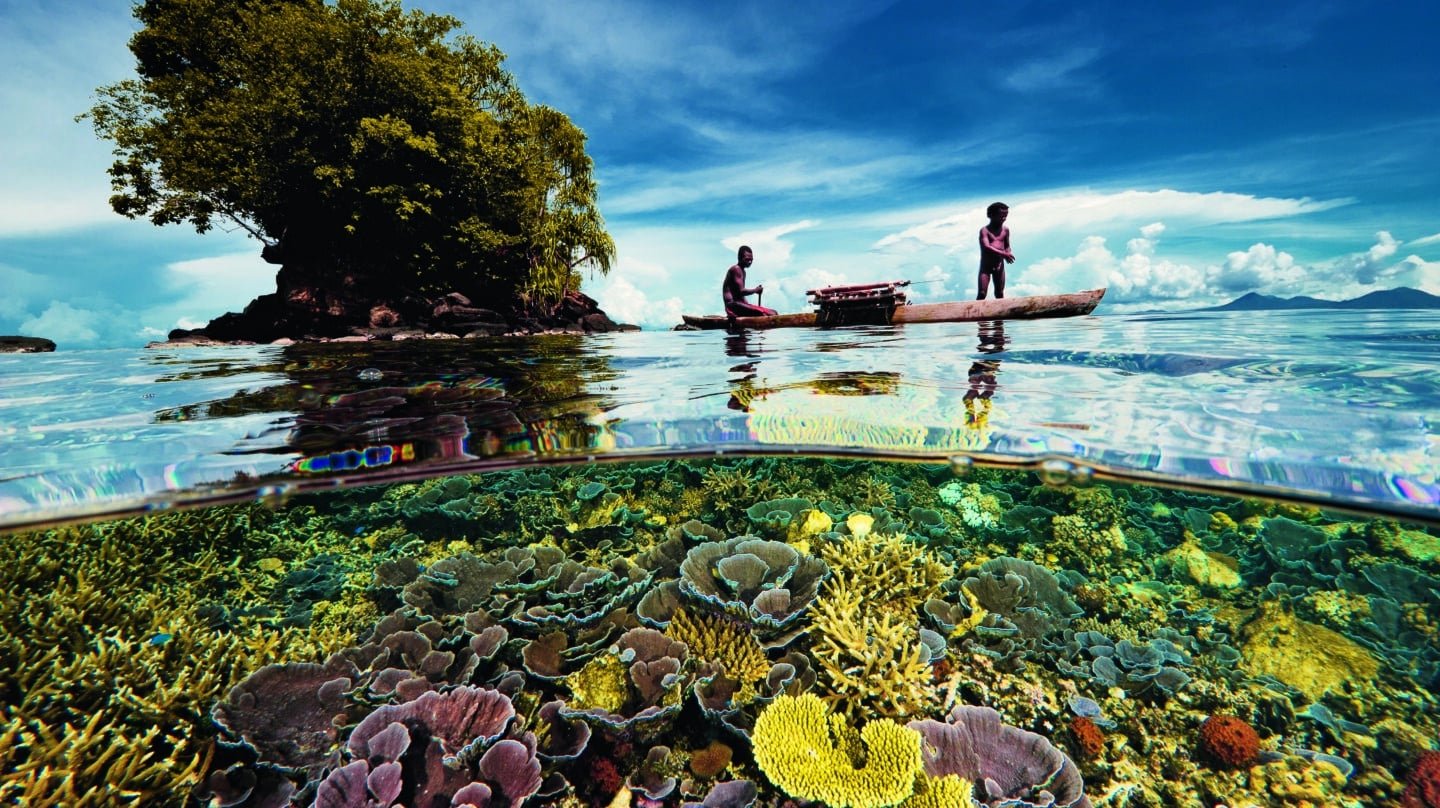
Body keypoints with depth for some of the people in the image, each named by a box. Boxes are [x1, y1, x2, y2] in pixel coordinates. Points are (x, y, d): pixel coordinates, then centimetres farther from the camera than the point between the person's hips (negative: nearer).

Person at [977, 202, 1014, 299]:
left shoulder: (1005, 230, 5)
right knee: (982, 294, -9)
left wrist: (1008, 254, -9)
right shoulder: (984, 230, -10)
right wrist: (1003, 254, -31)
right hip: (986, 265, -4)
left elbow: (1007, 246, 15)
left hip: (999, 265, 5)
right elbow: (986, 247, -24)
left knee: (1000, 294, 10)